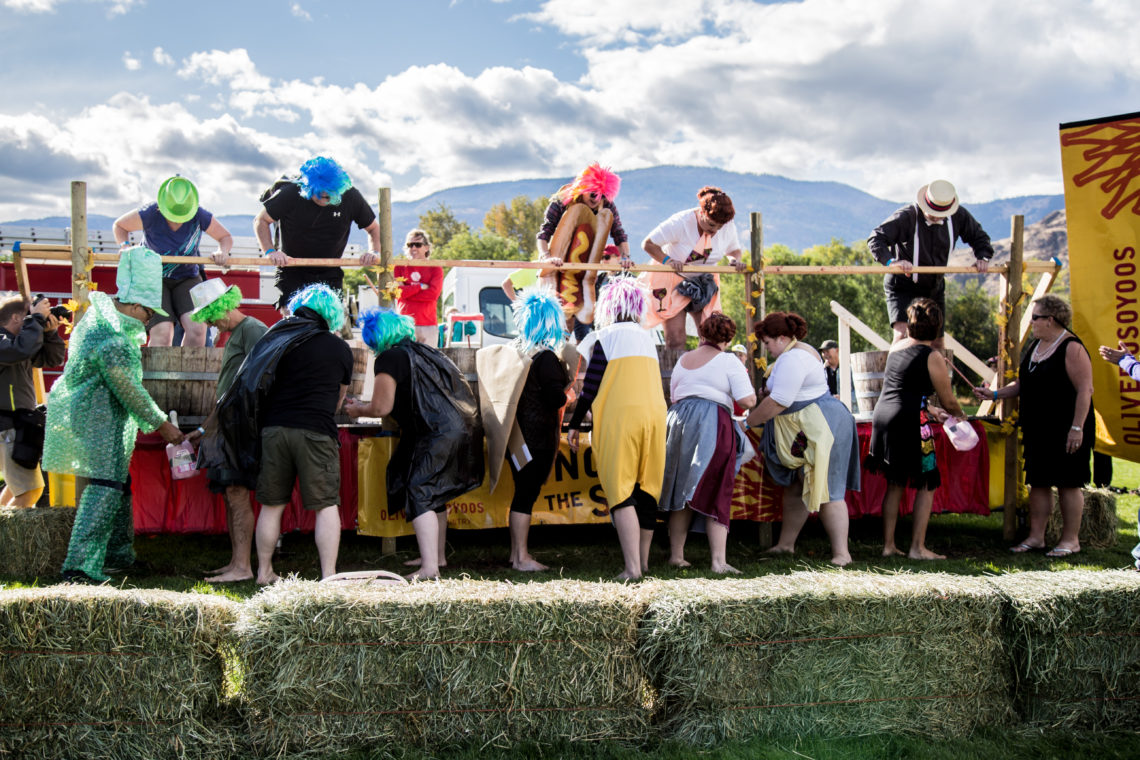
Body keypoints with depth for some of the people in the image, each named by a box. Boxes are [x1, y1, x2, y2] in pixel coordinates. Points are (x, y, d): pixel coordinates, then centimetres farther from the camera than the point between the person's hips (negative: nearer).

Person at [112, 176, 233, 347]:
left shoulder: (199, 216, -13)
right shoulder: (151, 213, -16)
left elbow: (225, 237, 4)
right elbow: (119, 225, 4)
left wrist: (223, 251, -18)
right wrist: (125, 246, -14)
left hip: (187, 278, 2)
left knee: (196, 328, -20)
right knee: (162, 332, -20)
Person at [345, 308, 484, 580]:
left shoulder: (389, 359, -3)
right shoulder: (425, 351, 23)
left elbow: (381, 407, -7)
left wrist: (358, 410, 15)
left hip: (439, 433, -9)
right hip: (465, 428, 9)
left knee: (418, 496, -8)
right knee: (434, 494, 22)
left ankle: (429, 568, -17)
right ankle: (437, 555, 32)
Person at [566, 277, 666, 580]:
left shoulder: (607, 336, -3)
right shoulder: (647, 338, 15)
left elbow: (591, 385, -4)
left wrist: (575, 424, 4)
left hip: (619, 417, -6)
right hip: (654, 415, 6)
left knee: (621, 491, -6)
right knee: (646, 489, 11)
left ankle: (632, 567, -14)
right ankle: (644, 560, 18)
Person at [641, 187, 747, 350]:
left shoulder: (728, 227, -9)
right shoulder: (680, 222, -23)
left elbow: (734, 250, 8)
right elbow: (648, 244, -19)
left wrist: (736, 260, -17)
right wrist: (667, 260, -35)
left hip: (704, 282, 4)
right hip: (674, 280, -4)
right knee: (675, 339, -10)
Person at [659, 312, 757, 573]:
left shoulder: (682, 360, 15)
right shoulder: (729, 361, -2)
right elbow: (747, 401, -8)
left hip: (679, 421, 5)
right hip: (713, 424, -5)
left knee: (681, 492, 12)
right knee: (716, 494, -2)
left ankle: (676, 554, 16)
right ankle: (718, 560, -7)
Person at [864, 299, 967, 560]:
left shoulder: (895, 348, 13)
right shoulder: (933, 358, -6)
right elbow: (949, 402, 3)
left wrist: (929, 410, 34)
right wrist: (960, 415, 25)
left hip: (882, 417, 7)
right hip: (909, 423, -7)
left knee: (894, 484, 15)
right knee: (927, 485, 5)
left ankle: (888, 545, 16)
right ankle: (917, 547, 3)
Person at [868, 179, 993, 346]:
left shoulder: (957, 216, -7)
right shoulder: (906, 216, -22)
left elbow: (979, 236, 10)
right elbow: (875, 239, -25)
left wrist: (983, 257, -10)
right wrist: (892, 261, -42)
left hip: (934, 287, 5)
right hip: (902, 286, -5)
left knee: (938, 343, 9)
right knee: (901, 334, -25)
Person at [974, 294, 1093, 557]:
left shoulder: (1071, 348, -13)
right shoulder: (1036, 345, 12)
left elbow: (1085, 390, -17)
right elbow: (1023, 384, 20)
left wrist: (1077, 428, -21)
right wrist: (995, 394, 8)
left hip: (1064, 430, -8)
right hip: (1036, 428, 8)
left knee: (1067, 484, 0)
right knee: (1038, 482, 10)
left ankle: (1070, 539, 10)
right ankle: (1036, 536, 16)